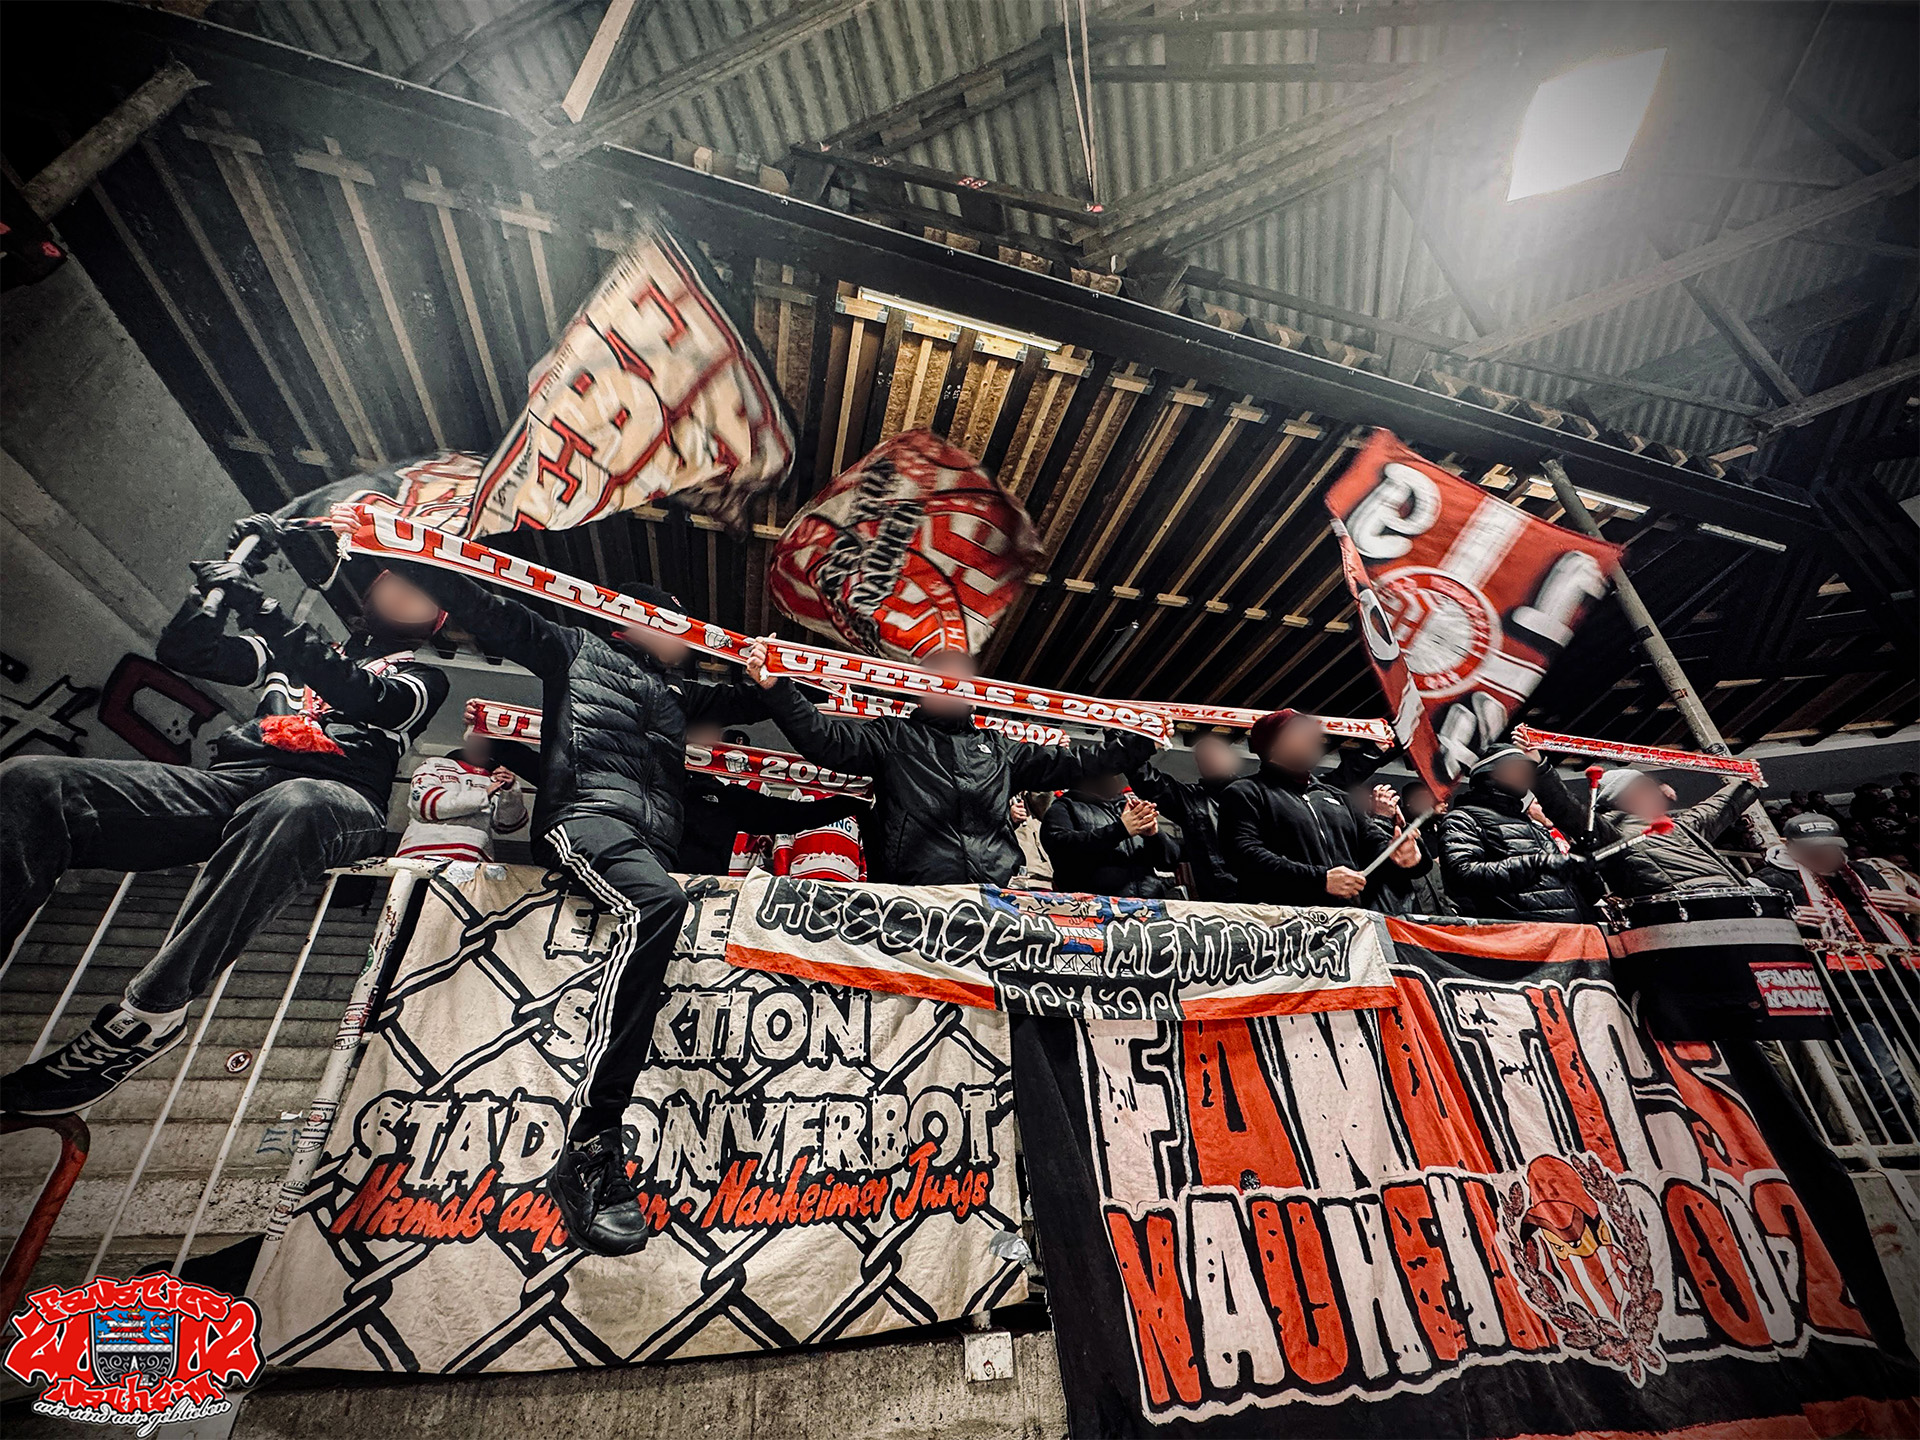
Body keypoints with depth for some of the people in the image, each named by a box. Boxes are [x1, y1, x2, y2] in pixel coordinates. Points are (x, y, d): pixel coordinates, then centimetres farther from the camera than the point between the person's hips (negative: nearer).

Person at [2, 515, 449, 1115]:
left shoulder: (421, 677, 19)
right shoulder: (294, 648, 36)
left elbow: (369, 699, -3)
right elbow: (182, 651, 29)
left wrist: (265, 611, -10)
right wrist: (232, 570, 19)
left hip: (337, 792, -5)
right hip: (229, 784, 6)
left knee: (293, 808, -42)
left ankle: (149, 1011, -36)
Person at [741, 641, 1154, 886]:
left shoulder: (997, 747, 27)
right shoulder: (894, 736, 17)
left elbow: (1068, 762, 29)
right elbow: (825, 739, 5)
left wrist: (1137, 742, 27)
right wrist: (776, 687, -8)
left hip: (999, 892, 4)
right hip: (921, 895, -3)